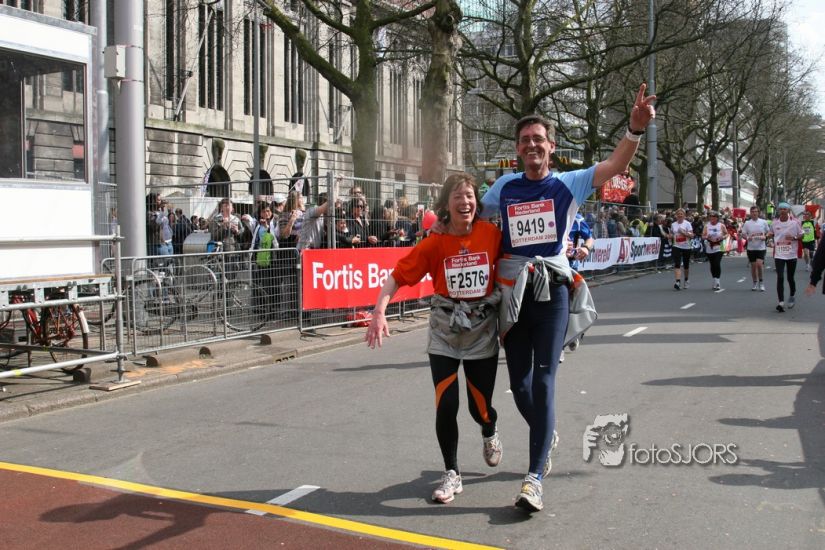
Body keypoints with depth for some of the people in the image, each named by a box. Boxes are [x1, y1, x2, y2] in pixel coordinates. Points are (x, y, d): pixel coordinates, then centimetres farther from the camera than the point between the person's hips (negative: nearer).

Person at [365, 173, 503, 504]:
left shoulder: (491, 234, -10)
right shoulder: (434, 244, -11)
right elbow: (398, 276, -11)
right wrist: (379, 311, -24)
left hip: (483, 330, 0)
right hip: (444, 331, 0)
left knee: (480, 407, 7)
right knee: (446, 405, -5)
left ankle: (490, 434, 46)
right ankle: (451, 474, 15)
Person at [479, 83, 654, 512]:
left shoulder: (569, 184, 2)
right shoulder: (504, 187, 9)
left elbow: (615, 165, -11)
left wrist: (636, 128, -26)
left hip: (552, 290, -3)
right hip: (512, 292, 3)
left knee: (543, 380, -11)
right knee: (519, 384, 8)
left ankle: (535, 479, -12)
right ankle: (547, 434, 39)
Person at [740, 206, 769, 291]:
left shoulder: (763, 222, 1)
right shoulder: (747, 223, 2)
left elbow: (768, 232, 10)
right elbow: (743, 234, 4)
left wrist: (765, 237, -11)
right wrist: (747, 237, -18)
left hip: (761, 247, -2)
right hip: (751, 248, 2)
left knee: (759, 263, -15)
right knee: (753, 265, 7)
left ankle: (761, 281, 3)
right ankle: (755, 283, 20)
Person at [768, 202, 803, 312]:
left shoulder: (795, 222, -6)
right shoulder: (774, 223, 2)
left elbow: (801, 235, 1)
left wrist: (794, 238, -19)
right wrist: (769, 235, -1)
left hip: (791, 254, -1)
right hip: (779, 255, 1)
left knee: (790, 278, 11)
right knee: (780, 278, -10)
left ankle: (792, 296, 39)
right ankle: (781, 302, -10)